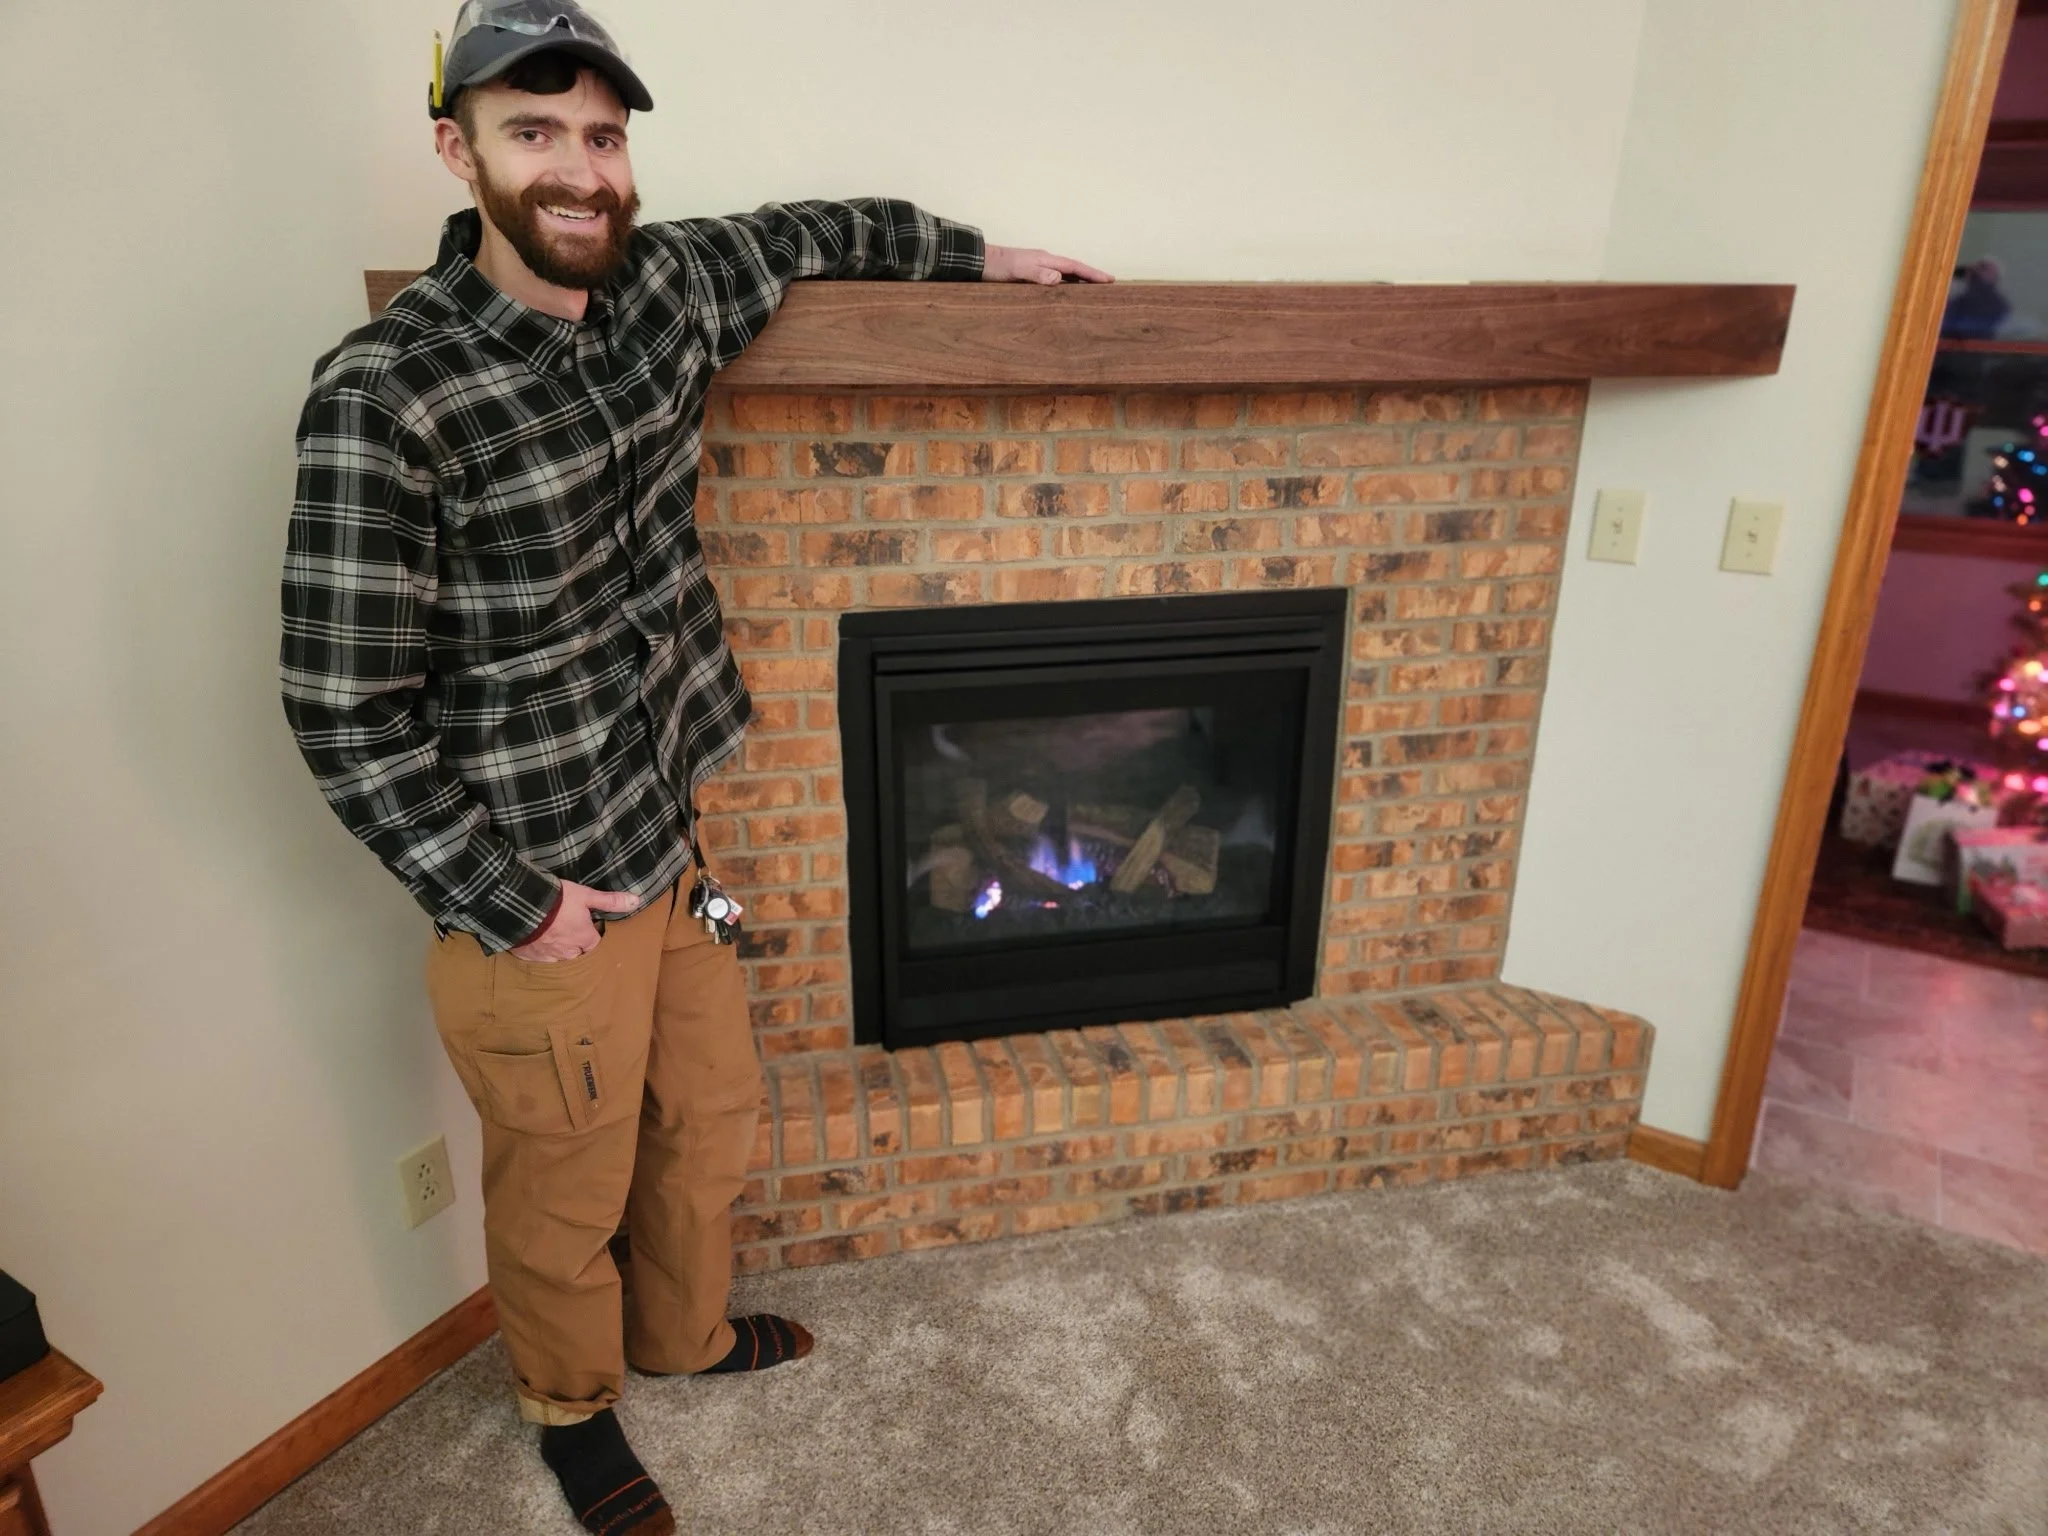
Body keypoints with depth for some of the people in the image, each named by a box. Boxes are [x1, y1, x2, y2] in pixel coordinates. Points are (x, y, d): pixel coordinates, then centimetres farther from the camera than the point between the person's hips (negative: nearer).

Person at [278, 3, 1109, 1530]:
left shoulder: (664, 284, -2)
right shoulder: (386, 396, -23)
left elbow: (802, 234, 19)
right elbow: (345, 709, -20)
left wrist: (975, 251, 24)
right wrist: (509, 903, -16)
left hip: (670, 835, 7)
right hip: (536, 903, -6)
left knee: (713, 1119, 26)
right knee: (569, 1191, 18)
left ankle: (686, 1331, 55)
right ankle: (571, 1402, 50)